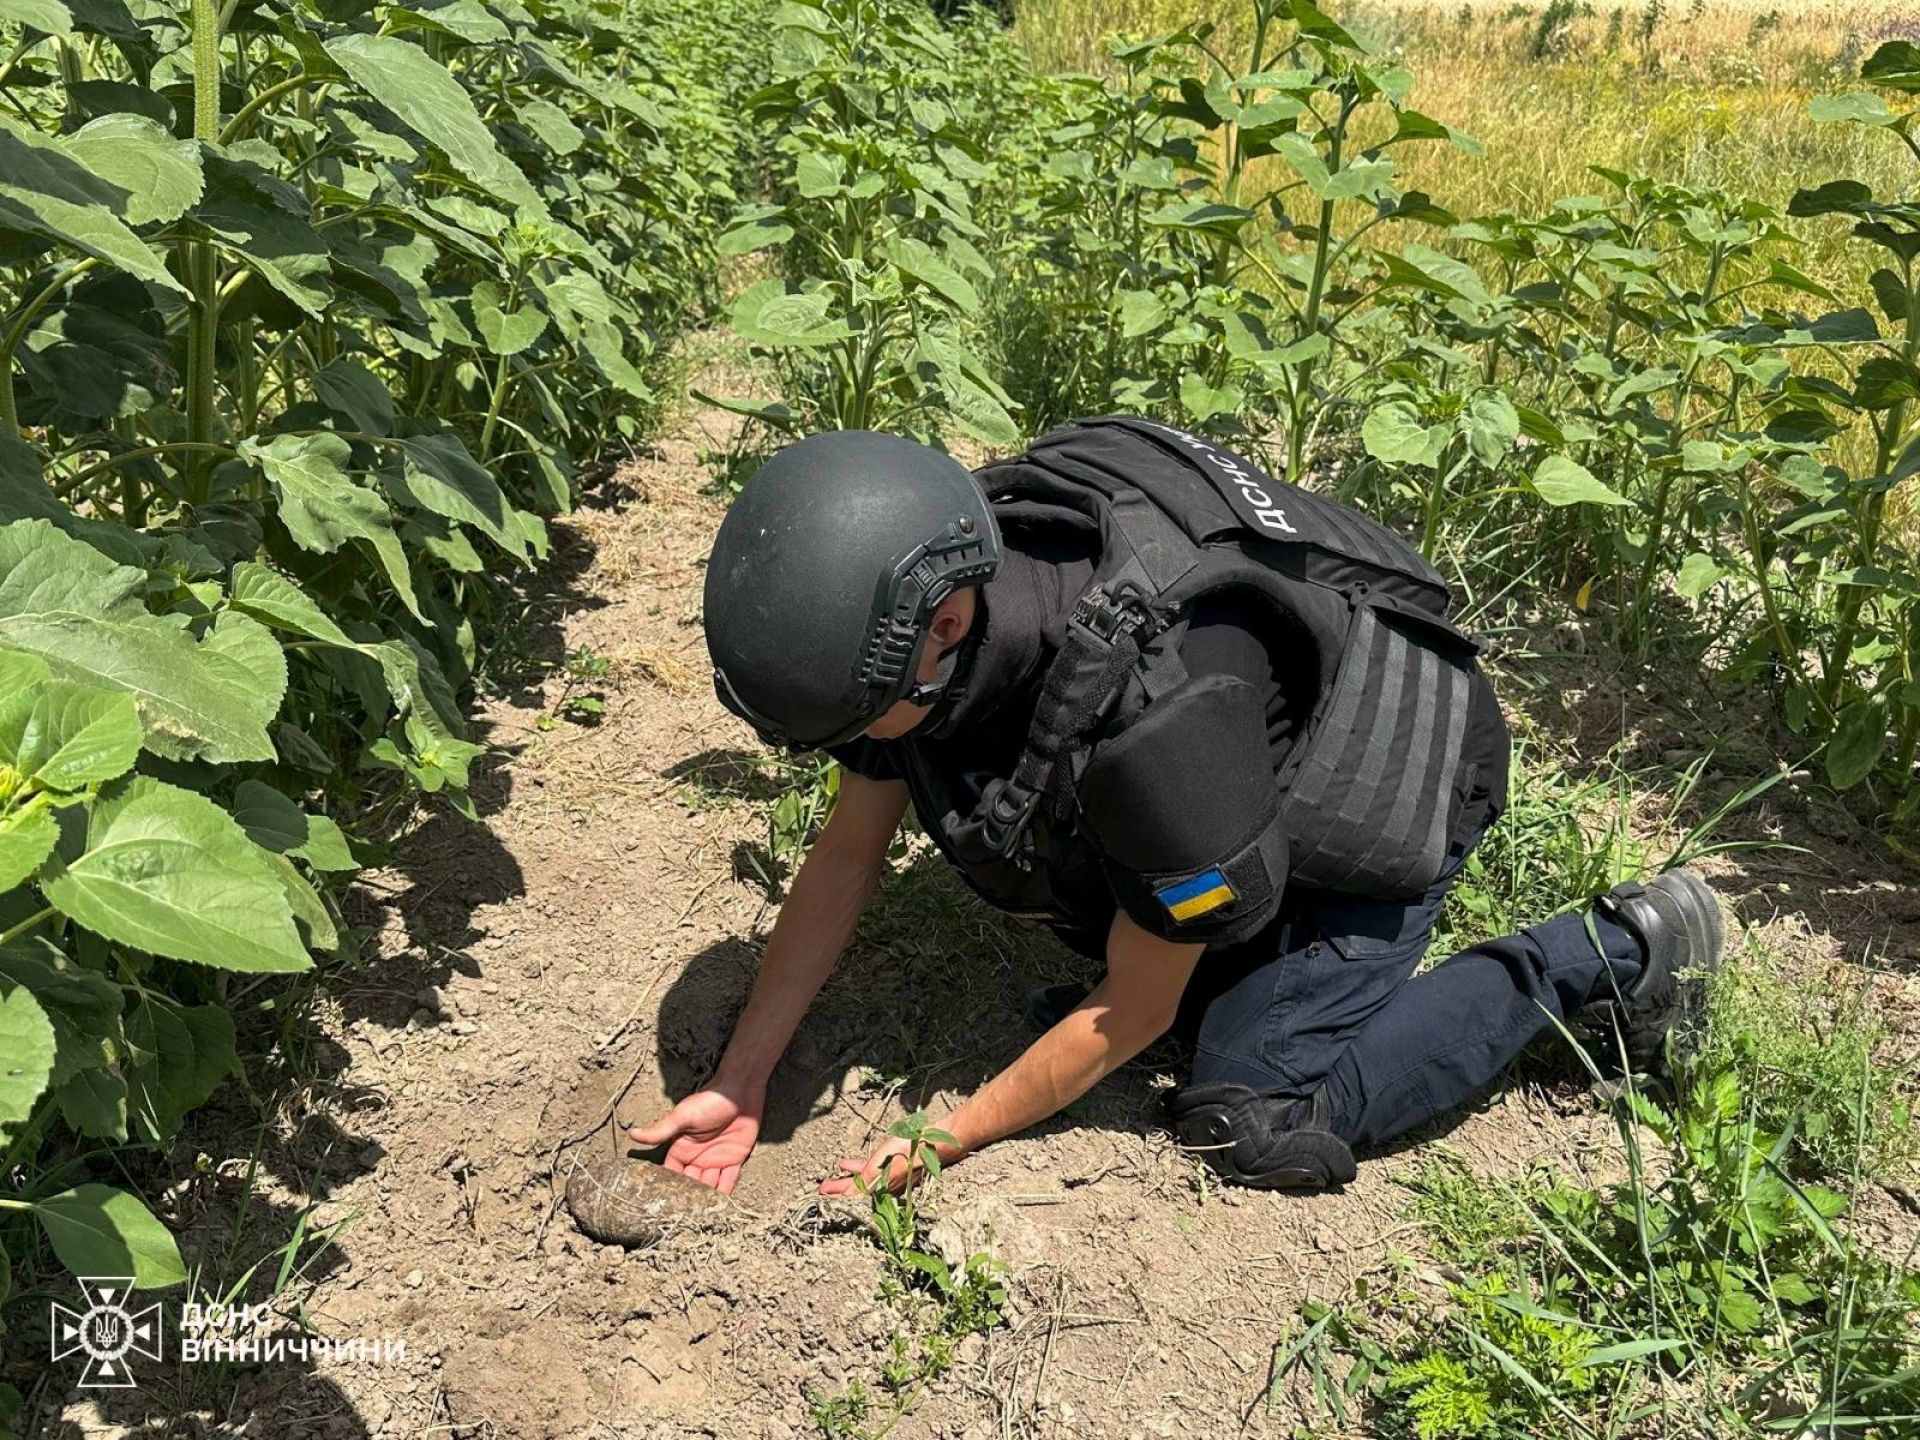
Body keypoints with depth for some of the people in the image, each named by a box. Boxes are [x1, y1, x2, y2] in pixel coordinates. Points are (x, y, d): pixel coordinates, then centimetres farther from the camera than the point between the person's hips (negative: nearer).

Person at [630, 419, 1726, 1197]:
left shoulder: (1160, 724, -43)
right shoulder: (917, 591, -21)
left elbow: (1132, 1018, -25)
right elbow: (849, 852, -8)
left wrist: (943, 1145, -14)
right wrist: (739, 1086, -8)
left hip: (1380, 780, -7)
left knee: (1255, 1125, -8)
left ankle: (1613, 954, 1)